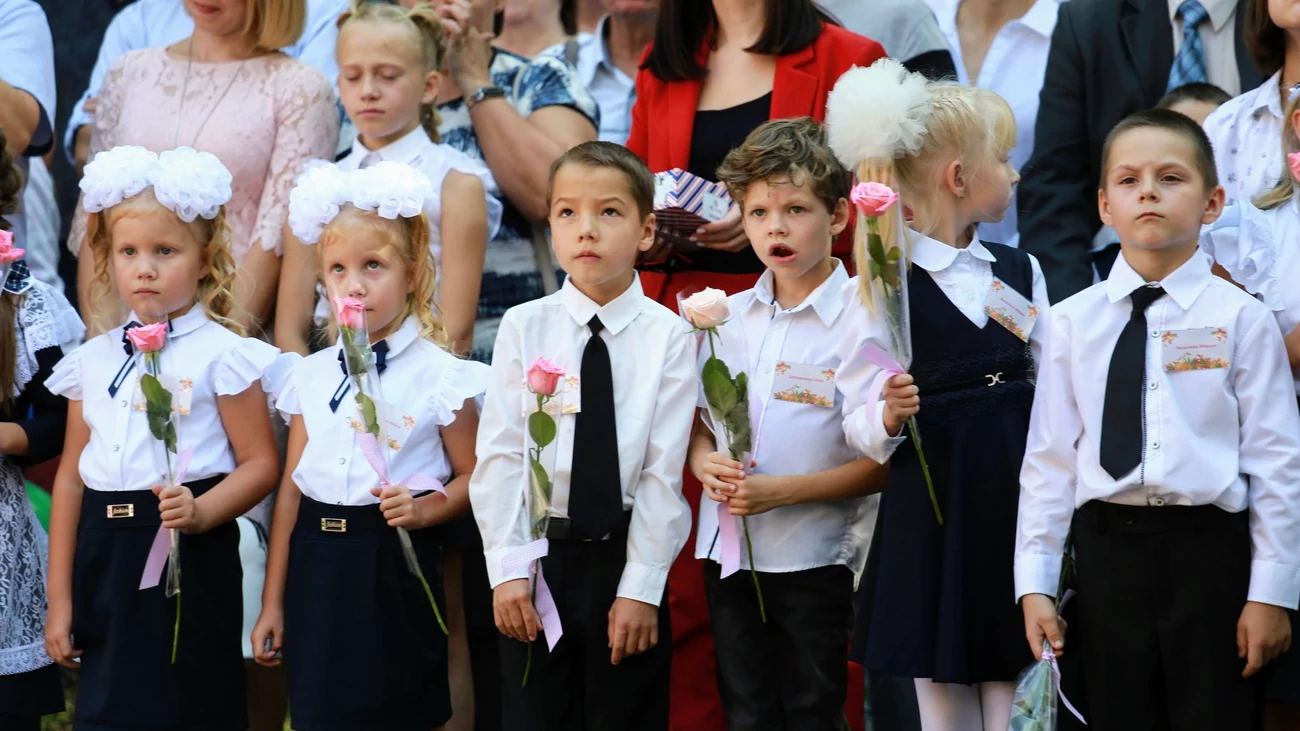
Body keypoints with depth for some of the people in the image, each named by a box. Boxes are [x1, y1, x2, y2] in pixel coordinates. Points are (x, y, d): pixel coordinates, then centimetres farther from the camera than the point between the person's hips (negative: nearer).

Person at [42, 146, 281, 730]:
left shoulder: (220, 355, -4)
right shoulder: (93, 362, 10)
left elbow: (260, 464, -5)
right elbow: (71, 478, 12)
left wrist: (202, 512, -23)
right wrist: (59, 600, 11)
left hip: (191, 561, -4)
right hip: (105, 566, 4)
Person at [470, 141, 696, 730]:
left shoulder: (667, 338, -4)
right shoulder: (524, 328, 0)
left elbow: (664, 469, -7)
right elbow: (498, 456, -2)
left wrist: (640, 588, -11)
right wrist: (508, 571, -8)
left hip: (626, 555, -1)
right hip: (540, 554, 1)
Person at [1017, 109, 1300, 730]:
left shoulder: (1239, 318, -3)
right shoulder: (1073, 322, 5)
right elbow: (1049, 458, 7)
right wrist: (1034, 582, 3)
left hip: (1209, 548, -2)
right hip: (1107, 546, 2)